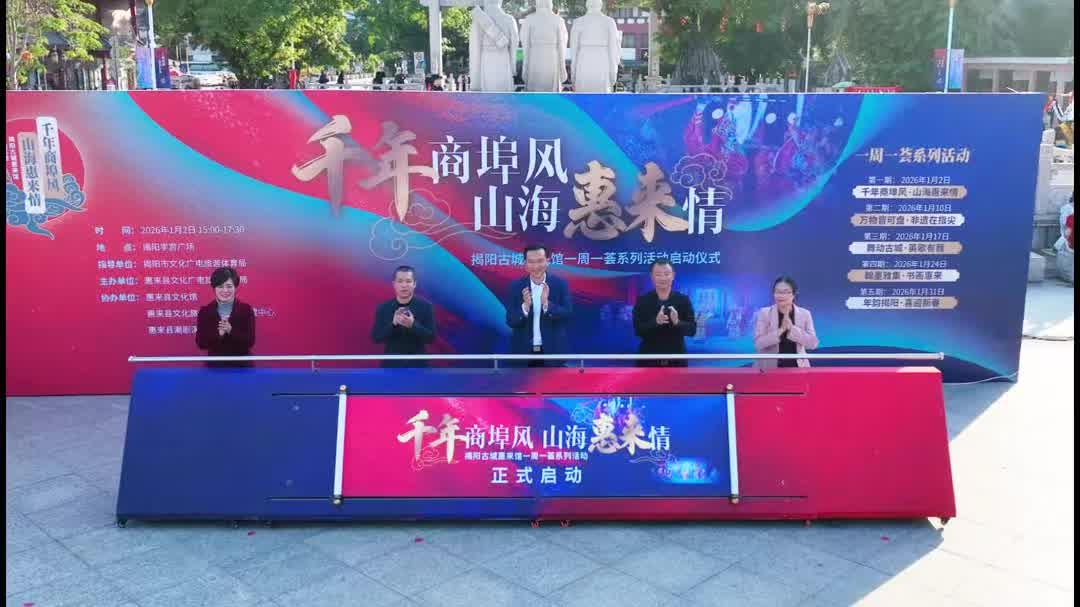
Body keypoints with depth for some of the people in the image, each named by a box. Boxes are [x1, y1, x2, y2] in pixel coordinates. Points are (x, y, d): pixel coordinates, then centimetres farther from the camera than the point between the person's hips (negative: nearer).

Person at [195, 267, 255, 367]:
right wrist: (218, 333, -23)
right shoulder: (205, 311, 0)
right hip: (216, 365, 1)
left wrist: (231, 331, -23)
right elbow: (200, 342, -6)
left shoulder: (246, 309, -2)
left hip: (242, 365, 0)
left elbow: (250, 341, -9)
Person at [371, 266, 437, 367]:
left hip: (417, 366, -1)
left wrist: (413, 325, -26)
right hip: (392, 366, 1)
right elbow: (375, 337, -5)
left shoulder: (425, 307, -3)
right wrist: (393, 324, -22)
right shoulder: (383, 308, 1)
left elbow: (431, 336, -8)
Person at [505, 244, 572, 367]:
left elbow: (567, 315, -10)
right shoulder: (516, 286, 0)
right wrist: (525, 306, -24)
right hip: (524, 352, 1)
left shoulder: (560, 284, -2)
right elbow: (510, 321, -5)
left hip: (552, 351, -1)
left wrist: (547, 304, -27)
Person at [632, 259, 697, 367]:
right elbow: (638, 329, -7)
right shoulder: (642, 300, 1)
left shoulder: (683, 300, 3)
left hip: (676, 360, 1)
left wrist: (677, 322, -24)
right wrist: (655, 322, -26)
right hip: (649, 360, -1)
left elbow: (692, 329, -3)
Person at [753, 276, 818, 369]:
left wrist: (792, 328, -15)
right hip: (769, 368, -1)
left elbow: (813, 343, -5)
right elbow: (758, 344, -10)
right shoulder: (763, 313, -1)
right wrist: (781, 330, -19)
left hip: (797, 367, 1)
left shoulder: (804, 314, 4)